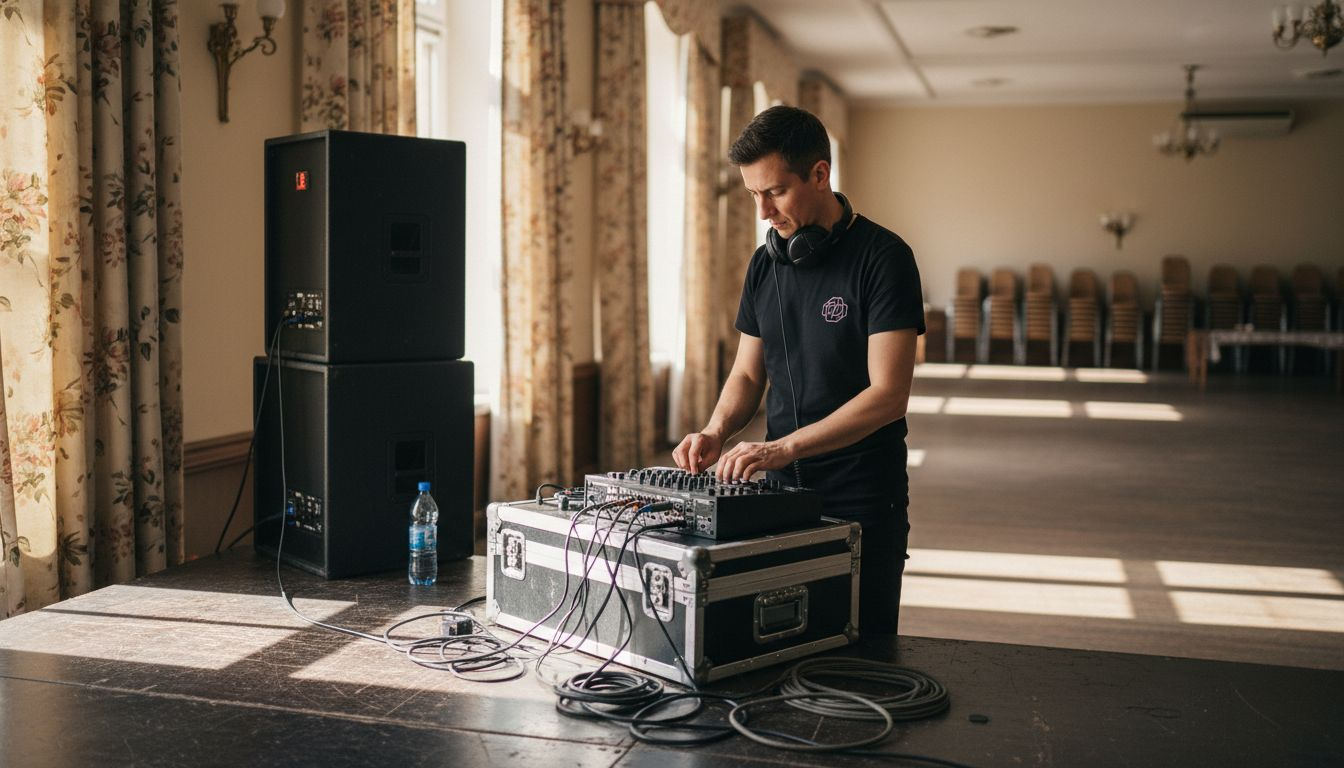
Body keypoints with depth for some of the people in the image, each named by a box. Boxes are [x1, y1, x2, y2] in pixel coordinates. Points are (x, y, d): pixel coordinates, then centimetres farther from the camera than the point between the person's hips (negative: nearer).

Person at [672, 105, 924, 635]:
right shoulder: (765, 263, 7)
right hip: (781, 492, 5)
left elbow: (888, 395, -19)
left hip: (863, 501, -5)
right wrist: (717, 432, -5)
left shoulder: (882, 257, -12)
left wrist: (782, 448, -24)